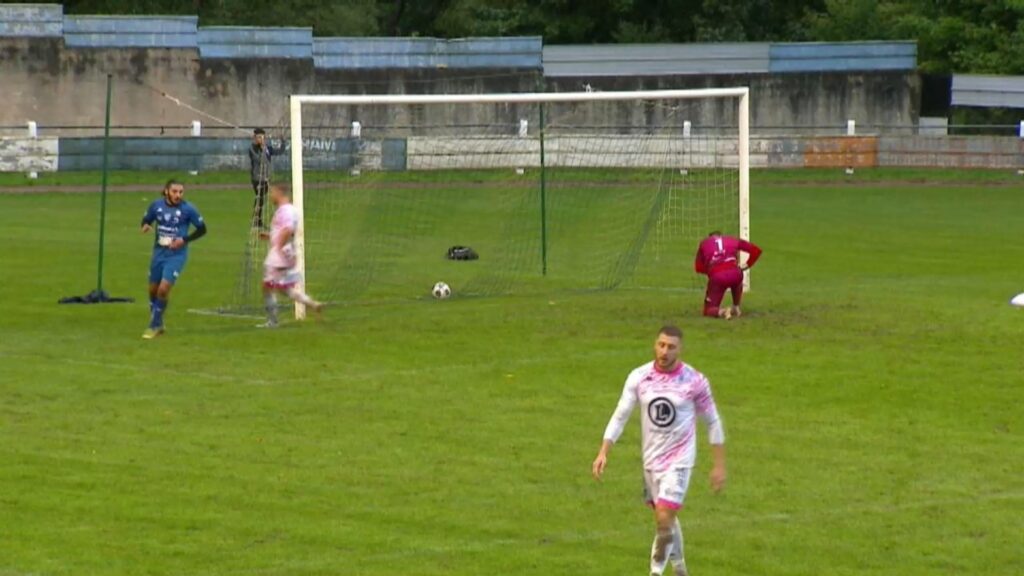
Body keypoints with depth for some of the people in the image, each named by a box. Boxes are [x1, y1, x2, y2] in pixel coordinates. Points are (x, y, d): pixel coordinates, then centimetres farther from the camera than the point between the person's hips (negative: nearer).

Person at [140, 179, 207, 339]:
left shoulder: (188, 209, -11)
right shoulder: (156, 205, -2)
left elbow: (202, 229, -3)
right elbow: (146, 219, 14)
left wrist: (184, 240, -15)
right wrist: (146, 226, -11)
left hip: (177, 255, -4)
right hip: (159, 252, 4)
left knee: (164, 289, -16)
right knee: (153, 289, 11)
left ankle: (154, 326, 0)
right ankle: (158, 324, 33)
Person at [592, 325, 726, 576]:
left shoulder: (695, 381, -11)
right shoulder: (639, 377, -5)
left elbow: (712, 422, -1)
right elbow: (620, 416, -1)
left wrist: (719, 465, -1)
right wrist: (603, 453, -11)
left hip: (679, 460, -4)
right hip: (650, 459, 4)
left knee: (664, 517, -17)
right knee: (667, 518, 17)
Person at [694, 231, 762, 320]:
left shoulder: (704, 243, 25)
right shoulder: (732, 240, 26)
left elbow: (698, 268, 20)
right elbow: (756, 250, 22)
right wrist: (747, 265, 28)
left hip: (716, 276, -2)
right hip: (734, 273, 2)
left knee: (709, 311, 12)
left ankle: (721, 311, -19)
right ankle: (736, 308, 34)